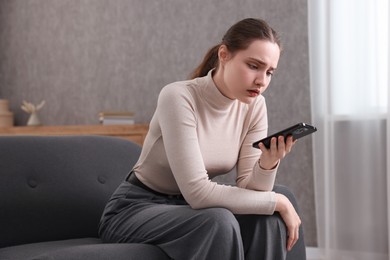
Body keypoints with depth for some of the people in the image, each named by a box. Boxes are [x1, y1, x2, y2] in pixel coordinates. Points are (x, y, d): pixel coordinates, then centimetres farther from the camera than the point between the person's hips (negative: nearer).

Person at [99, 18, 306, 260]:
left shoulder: (254, 106, -7)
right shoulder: (179, 97, -26)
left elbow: (248, 189, -10)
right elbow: (197, 192, -31)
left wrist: (268, 164, -31)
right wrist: (276, 202, -26)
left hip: (187, 208, 6)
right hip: (137, 209, -6)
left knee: (283, 198, -13)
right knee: (218, 221, -33)